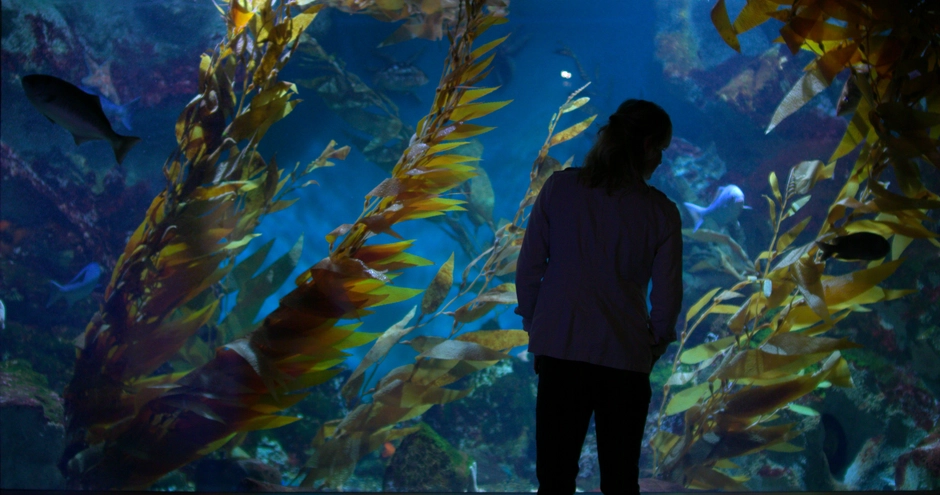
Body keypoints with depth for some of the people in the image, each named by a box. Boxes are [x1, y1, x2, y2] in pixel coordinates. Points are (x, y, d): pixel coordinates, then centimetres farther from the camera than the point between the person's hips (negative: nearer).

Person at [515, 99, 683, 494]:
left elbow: (529, 266, -1)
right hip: (626, 357, -1)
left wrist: (533, 325, 11)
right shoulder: (661, 212, -6)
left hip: (560, 350, 1)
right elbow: (667, 295, -1)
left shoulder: (559, 187, -3)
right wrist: (655, 345, 15)